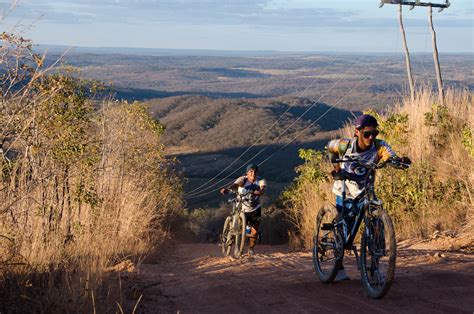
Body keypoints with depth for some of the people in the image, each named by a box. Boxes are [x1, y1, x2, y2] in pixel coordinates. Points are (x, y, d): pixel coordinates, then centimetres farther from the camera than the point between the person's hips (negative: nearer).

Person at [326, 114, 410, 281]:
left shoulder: (380, 146, -22)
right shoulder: (345, 144, -20)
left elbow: (392, 158, -40)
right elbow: (330, 146, 3)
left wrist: (401, 160, -61)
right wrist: (335, 165, -7)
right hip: (345, 193, -1)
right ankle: (339, 269, 17)